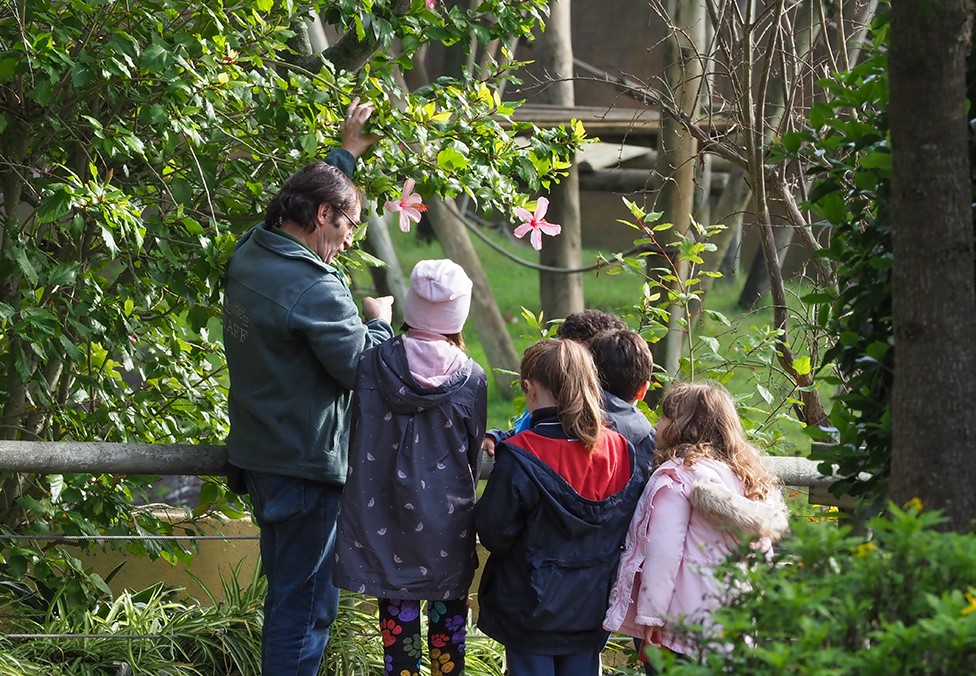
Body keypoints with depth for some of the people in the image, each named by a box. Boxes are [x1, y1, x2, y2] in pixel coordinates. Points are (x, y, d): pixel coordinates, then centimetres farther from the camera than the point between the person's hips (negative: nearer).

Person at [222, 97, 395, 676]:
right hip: (306, 466, -10)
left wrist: (346, 154, 35)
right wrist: (380, 320, 2)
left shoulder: (250, 254, 5)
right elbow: (361, 366, -18)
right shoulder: (313, 289, -23)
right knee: (307, 602, -3)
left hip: (259, 452, 10)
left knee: (288, 591, 20)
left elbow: (307, 197, 25)